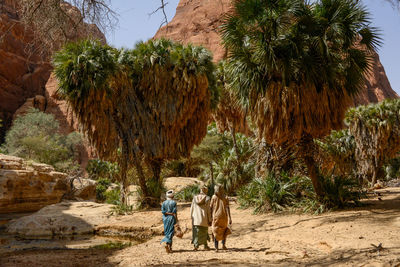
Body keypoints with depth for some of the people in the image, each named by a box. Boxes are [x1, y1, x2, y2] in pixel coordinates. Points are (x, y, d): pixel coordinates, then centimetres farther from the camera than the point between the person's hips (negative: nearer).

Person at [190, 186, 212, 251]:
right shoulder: (207, 198, -6)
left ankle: (196, 245, -3)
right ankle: (205, 246, 20)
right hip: (204, 218, -2)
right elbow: (208, 210, -6)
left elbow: (192, 209, 5)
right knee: (204, 232, 14)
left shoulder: (195, 198, 3)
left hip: (196, 219, 2)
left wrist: (192, 217, 15)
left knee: (196, 232, 8)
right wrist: (210, 220, -1)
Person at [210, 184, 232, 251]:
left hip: (215, 217, 0)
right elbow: (227, 208, -11)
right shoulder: (225, 197, -3)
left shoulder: (214, 197, -3)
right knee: (224, 231, 23)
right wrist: (229, 218, -12)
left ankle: (216, 248, 0)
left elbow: (211, 208, -3)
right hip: (223, 217, 0)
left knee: (216, 232, 8)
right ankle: (223, 245, 11)